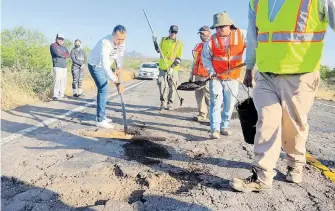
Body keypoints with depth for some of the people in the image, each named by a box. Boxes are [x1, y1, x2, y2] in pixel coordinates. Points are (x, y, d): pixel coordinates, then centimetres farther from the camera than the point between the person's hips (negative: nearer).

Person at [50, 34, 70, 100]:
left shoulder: (64, 47, 22)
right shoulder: (53, 45, 0)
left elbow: (68, 55, 8)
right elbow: (57, 53, -16)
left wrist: (61, 55, -8)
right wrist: (64, 55, 0)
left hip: (64, 66, 7)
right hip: (57, 66, -7)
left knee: (63, 81, 4)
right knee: (57, 80, -15)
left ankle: (61, 95, 10)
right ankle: (55, 96, -16)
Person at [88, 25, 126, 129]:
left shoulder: (122, 41, -15)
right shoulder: (105, 43, -38)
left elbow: (120, 54, 4)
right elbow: (105, 65, -46)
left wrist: (119, 67, -10)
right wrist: (117, 82, -52)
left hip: (104, 66, 8)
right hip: (95, 65, -8)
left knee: (104, 90, 14)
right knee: (103, 90, -17)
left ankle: (101, 116, 26)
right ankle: (100, 120, -15)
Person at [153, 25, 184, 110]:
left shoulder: (179, 43, -1)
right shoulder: (163, 40, 8)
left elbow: (178, 58, -5)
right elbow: (158, 51, 22)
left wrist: (172, 67, -16)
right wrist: (155, 42, 6)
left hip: (173, 69, -2)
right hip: (163, 67, 2)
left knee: (172, 87, 1)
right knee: (162, 85, -1)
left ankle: (170, 104, 13)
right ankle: (163, 103, 12)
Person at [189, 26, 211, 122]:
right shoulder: (198, 46, 21)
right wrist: (191, 75, 22)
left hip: (207, 75, -8)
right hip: (198, 75, 8)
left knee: (208, 96, -8)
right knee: (199, 95, 9)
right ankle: (202, 115, 18)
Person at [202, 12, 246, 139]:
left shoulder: (240, 35, -6)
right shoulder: (212, 40, -6)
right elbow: (205, 57, 4)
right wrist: (210, 70, -8)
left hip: (233, 78, 2)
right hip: (216, 77, -1)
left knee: (229, 104, 8)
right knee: (216, 103, -7)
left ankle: (224, 127, 23)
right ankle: (215, 129, -3)